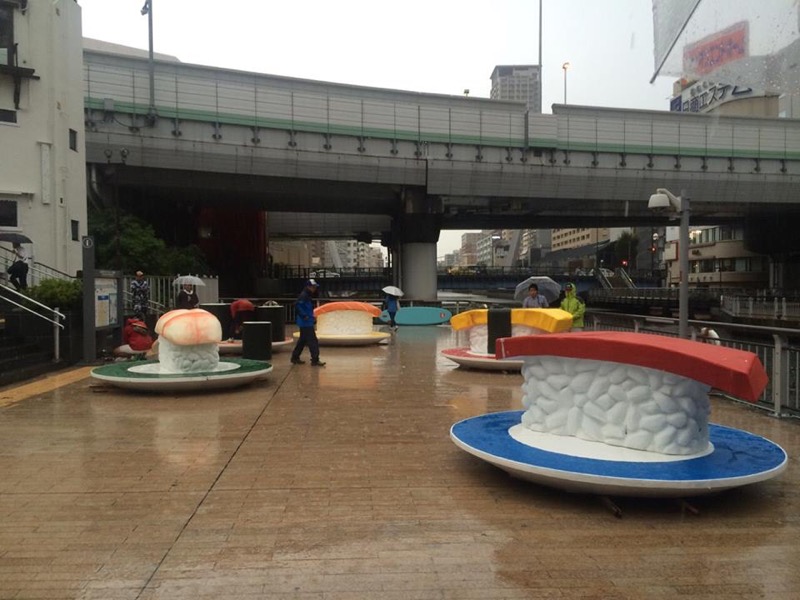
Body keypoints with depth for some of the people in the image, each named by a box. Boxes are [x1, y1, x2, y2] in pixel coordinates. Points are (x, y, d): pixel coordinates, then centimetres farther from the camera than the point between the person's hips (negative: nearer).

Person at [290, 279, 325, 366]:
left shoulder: (308, 296, 16)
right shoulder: (303, 295, -15)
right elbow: (297, 305, -27)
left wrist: (312, 316, 14)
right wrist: (304, 316, -26)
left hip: (308, 322, 11)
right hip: (306, 323, -11)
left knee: (302, 340, 17)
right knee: (313, 341, -10)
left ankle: (295, 357, 26)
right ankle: (315, 360, -9)